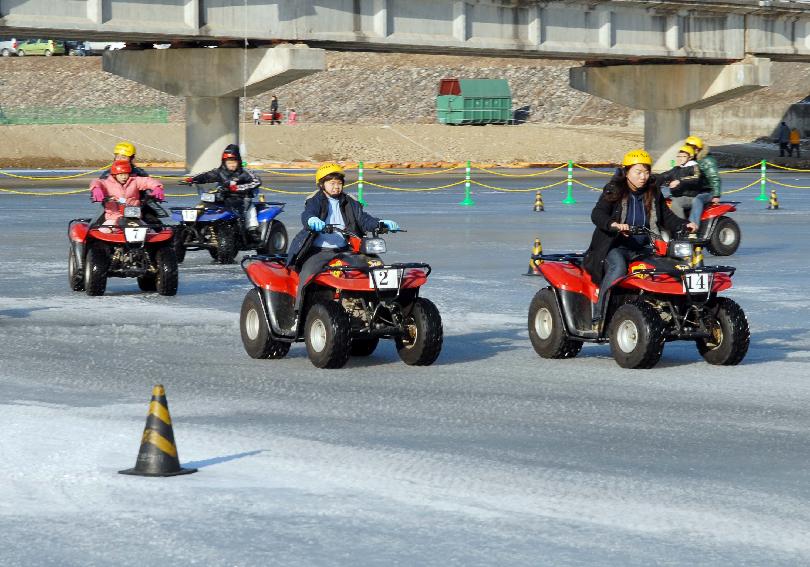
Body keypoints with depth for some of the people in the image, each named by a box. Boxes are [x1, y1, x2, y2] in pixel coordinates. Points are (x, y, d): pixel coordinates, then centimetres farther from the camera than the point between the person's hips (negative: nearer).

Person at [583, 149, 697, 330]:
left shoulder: (653, 193, 13)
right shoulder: (613, 191, -1)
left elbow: (667, 217, 16)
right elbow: (597, 214, -14)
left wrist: (685, 225, -5)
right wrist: (614, 225, -35)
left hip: (644, 248, 4)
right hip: (616, 247, -4)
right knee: (618, 268, -35)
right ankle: (598, 318, -33)